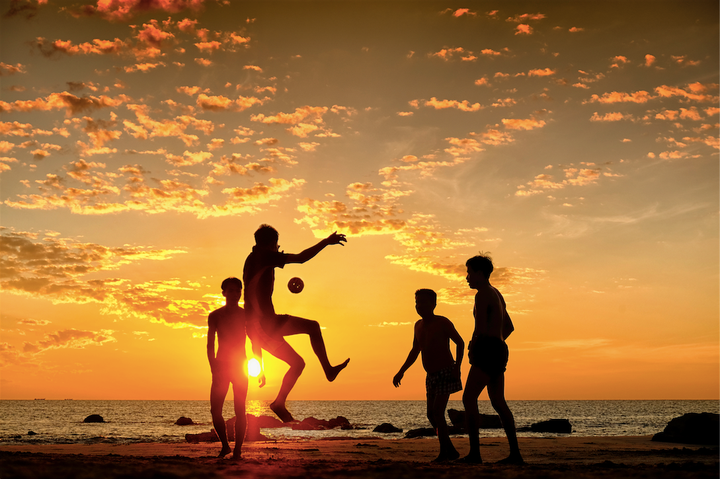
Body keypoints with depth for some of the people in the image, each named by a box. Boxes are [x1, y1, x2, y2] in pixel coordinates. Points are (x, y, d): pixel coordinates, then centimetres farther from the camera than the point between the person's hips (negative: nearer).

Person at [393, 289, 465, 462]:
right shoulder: (419, 325, 8)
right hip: (431, 376, 8)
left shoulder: (442, 322, -12)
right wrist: (401, 371, 12)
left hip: (446, 374, -8)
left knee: (437, 412, -16)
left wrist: (457, 366, -16)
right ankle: (451, 451, 18)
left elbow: (460, 343, -4)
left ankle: (444, 452, -6)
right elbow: (415, 351, 18)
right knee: (432, 415, 7)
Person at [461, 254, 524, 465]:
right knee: (498, 402, 10)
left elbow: (480, 328, -18)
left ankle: (474, 453, -16)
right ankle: (515, 453, 7)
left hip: (488, 350, -10)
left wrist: (472, 349, -2)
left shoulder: (482, 295, -8)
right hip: (500, 350, 10)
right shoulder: (497, 295, 22)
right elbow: (509, 327, 30)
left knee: (469, 398, -11)